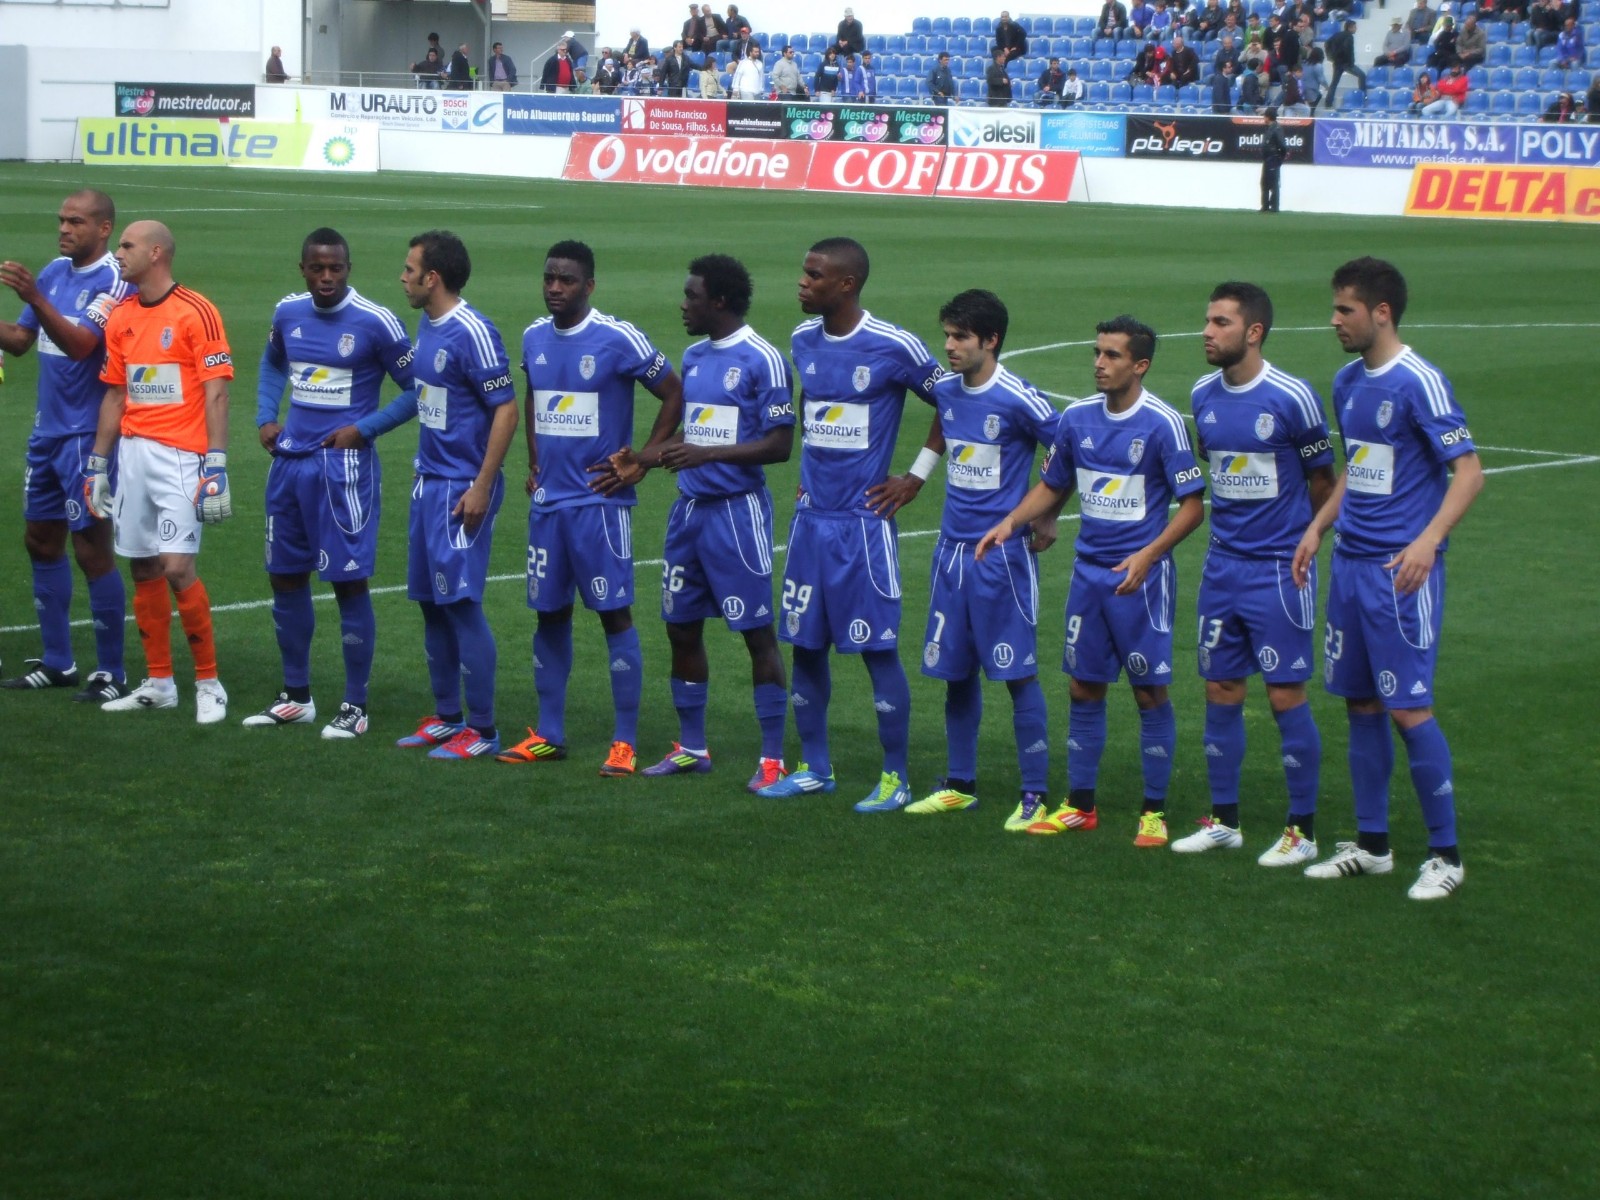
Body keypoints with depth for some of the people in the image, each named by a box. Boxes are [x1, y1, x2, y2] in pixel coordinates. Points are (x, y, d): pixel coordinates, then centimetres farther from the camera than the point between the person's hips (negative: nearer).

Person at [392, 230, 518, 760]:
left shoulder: (473, 333, -16)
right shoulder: (426, 326, 11)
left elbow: (506, 410, -17)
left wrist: (481, 488, -19)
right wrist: (426, 475, 16)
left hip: (462, 489, -9)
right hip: (429, 482, 9)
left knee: (462, 604, -6)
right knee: (431, 601, 12)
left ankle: (482, 729, 1)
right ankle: (446, 716, 23)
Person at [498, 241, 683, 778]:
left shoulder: (619, 339, -11)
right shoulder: (534, 338, 8)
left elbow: (674, 395, -4)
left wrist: (643, 460, -8)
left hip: (600, 500, -6)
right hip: (547, 499, 6)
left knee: (614, 613, -4)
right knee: (549, 613, 10)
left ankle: (625, 741, 1)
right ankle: (548, 734, 18)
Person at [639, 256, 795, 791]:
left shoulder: (762, 360, -12)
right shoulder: (694, 357, 13)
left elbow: (780, 445, -16)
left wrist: (706, 455, -22)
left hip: (738, 510, -8)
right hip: (690, 507, 8)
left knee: (757, 631, -4)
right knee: (681, 626, 11)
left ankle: (773, 757, 2)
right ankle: (691, 747, 22)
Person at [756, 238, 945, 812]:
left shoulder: (894, 347, -13)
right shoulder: (803, 340, 6)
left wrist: (917, 475, -2)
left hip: (864, 521, -6)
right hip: (811, 516, 6)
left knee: (878, 648, -3)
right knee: (804, 644, 9)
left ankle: (896, 777, 6)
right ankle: (815, 768, 21)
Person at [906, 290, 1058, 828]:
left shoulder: (1019, 399, -14)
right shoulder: (945, 391, 5)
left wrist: (1047, 516, -3)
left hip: (1003, 553, -6)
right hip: (953, 547, 6)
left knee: (1018, 674, -3)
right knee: (955, 672, 11)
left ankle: (1035, 794, 3)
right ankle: (959, 784, 22)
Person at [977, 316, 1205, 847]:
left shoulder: (1163, 423, -11)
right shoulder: (1076, 418, 5)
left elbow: (1193, 504, -9)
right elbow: (1052, 486, 19)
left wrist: (1148, 555, -19)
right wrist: (1009, 523, 4)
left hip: (1141, 577, -5)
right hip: (1088, 572, 5)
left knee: (1150, 692, 0)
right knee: (1084, 689, 9)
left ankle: (1154, 811, 9)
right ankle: (1079, 805, 18)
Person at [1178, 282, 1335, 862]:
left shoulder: (1292, 397, -13)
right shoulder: (1203, 395, 5)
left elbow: (1321, 480, -1)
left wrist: (1304, 540, 8)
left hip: (1279, 570, -6)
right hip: (1221, 567, 6)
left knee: (1286, 695, -3)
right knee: (1220, 691, 9)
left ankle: (1302, 829, 6)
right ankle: (1223, 820, 19)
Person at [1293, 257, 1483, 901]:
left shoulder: (1420, 382, -13)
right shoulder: (1347, 381, 11)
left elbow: (1469, 471, -16)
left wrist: (1427, 541, -27)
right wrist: (1318, 527, 15)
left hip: (1400, 571, -8)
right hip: (1350, 561, 8)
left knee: (1408, 708, -7)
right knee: (1360, 703, 11)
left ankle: (1445, 853, 3)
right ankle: (1371, 844, 21)